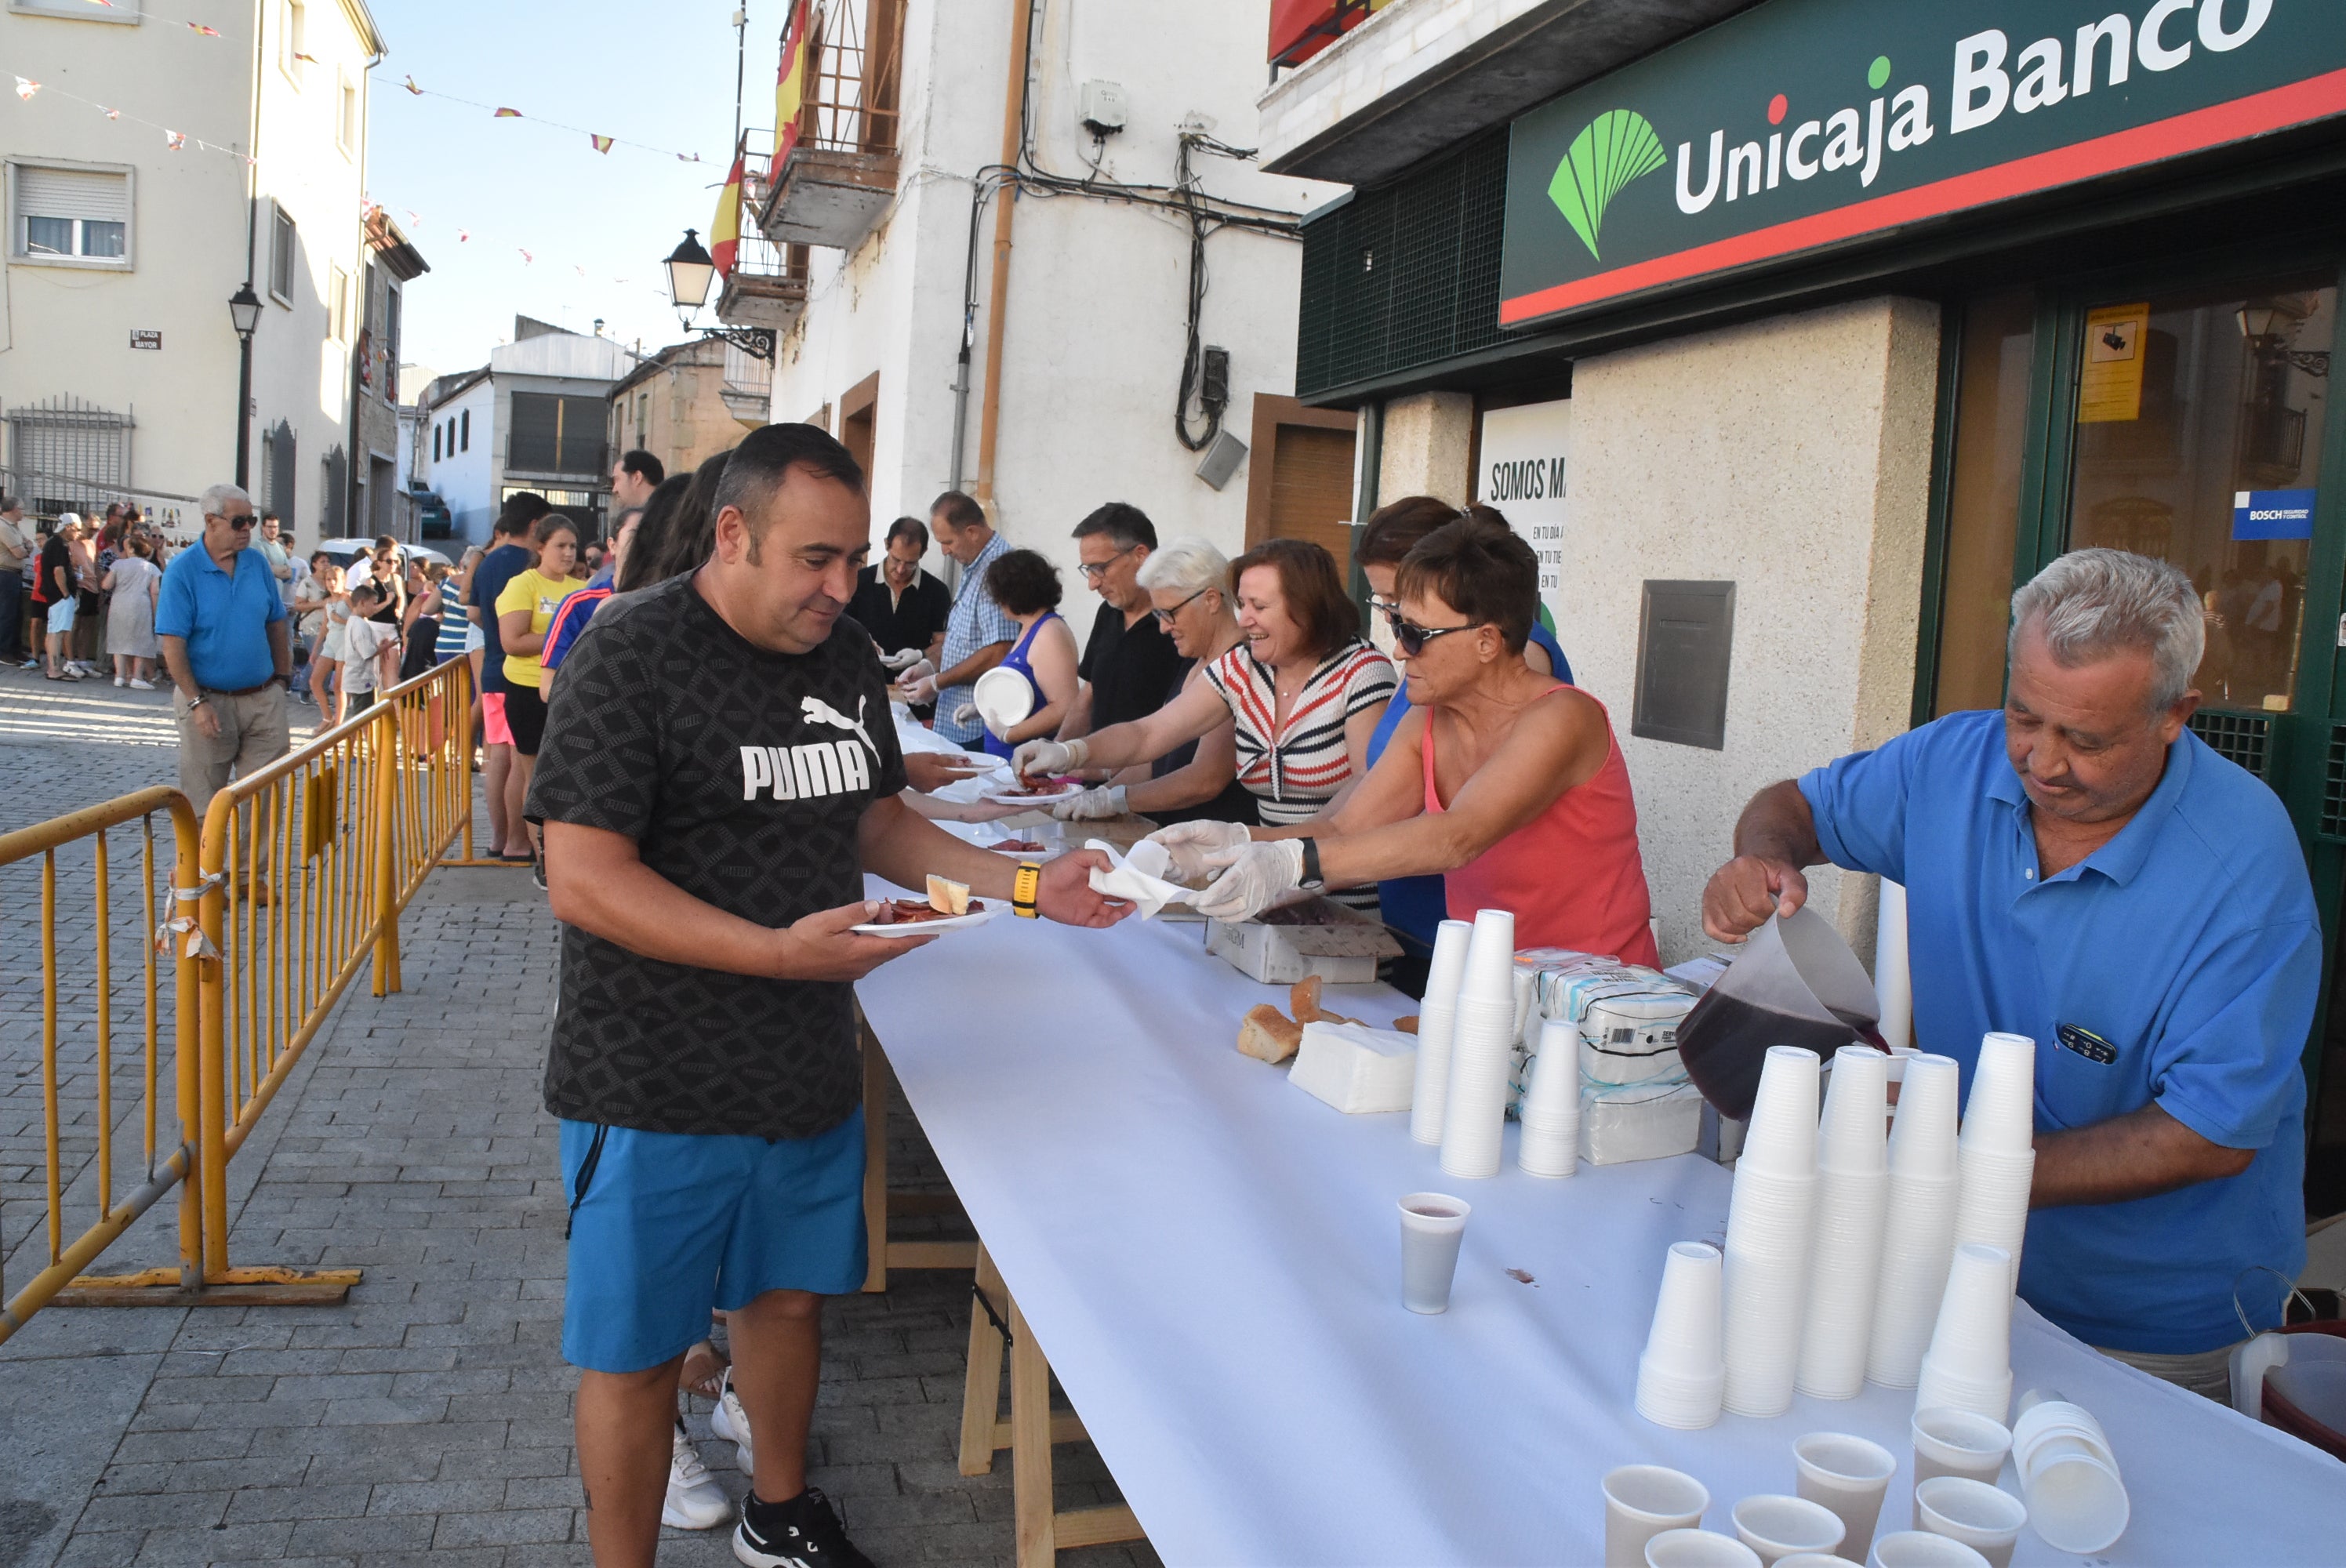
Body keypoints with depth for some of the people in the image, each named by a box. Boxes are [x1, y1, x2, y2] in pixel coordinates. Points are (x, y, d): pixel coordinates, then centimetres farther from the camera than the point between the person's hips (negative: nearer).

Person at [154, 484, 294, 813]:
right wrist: (197, 703, -17)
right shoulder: (182, 571, -9)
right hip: (209, 699, -4)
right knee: (202, 805, 5)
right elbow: (173, 645, -12)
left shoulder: (258, 563, 5)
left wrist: (281, 679, 9)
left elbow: (277, 625, 14)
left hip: (263, 699, 4)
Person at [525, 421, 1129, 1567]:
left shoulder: (844, 657, 5)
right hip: (658, 1089, -6)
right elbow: (583, 880, -22)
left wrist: (1023, 886, 2)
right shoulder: (631, 654, -17)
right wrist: (779, 950, -31)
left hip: (808, 1070, 7)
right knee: (637, 1354, 8)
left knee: (787, 1296, 23)